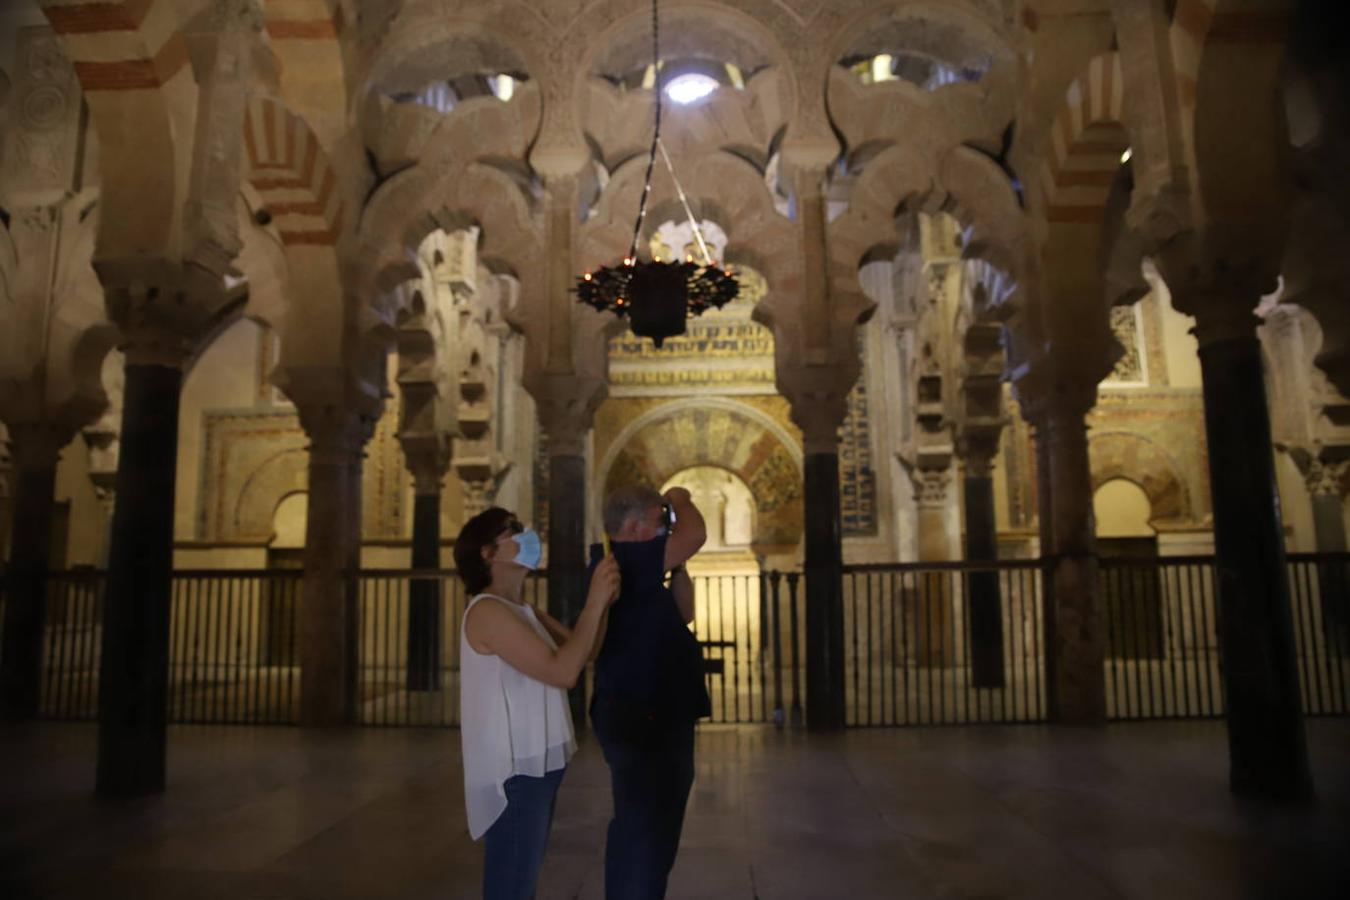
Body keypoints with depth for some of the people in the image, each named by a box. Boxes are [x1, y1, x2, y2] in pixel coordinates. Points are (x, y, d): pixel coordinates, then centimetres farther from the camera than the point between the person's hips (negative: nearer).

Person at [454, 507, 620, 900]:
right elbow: (563, 672, -24)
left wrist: (603, 600, -1)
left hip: (534, 767, 10)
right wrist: (594, 603, -18)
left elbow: (584, 652, 12)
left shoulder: (526, 613, 15)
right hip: (512, 772, -10)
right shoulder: (488, 611, -16)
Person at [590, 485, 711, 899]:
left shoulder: (635, 571, 14)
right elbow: (695, 536, -25)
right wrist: (680, 500, -6)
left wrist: (679, 565, 12)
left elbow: (683, 614, 20)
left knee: (642, 832, 21)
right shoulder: (619, 561, -17)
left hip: (651, 718, 11)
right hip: (640, 719, -11)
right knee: (646, 834, -5)